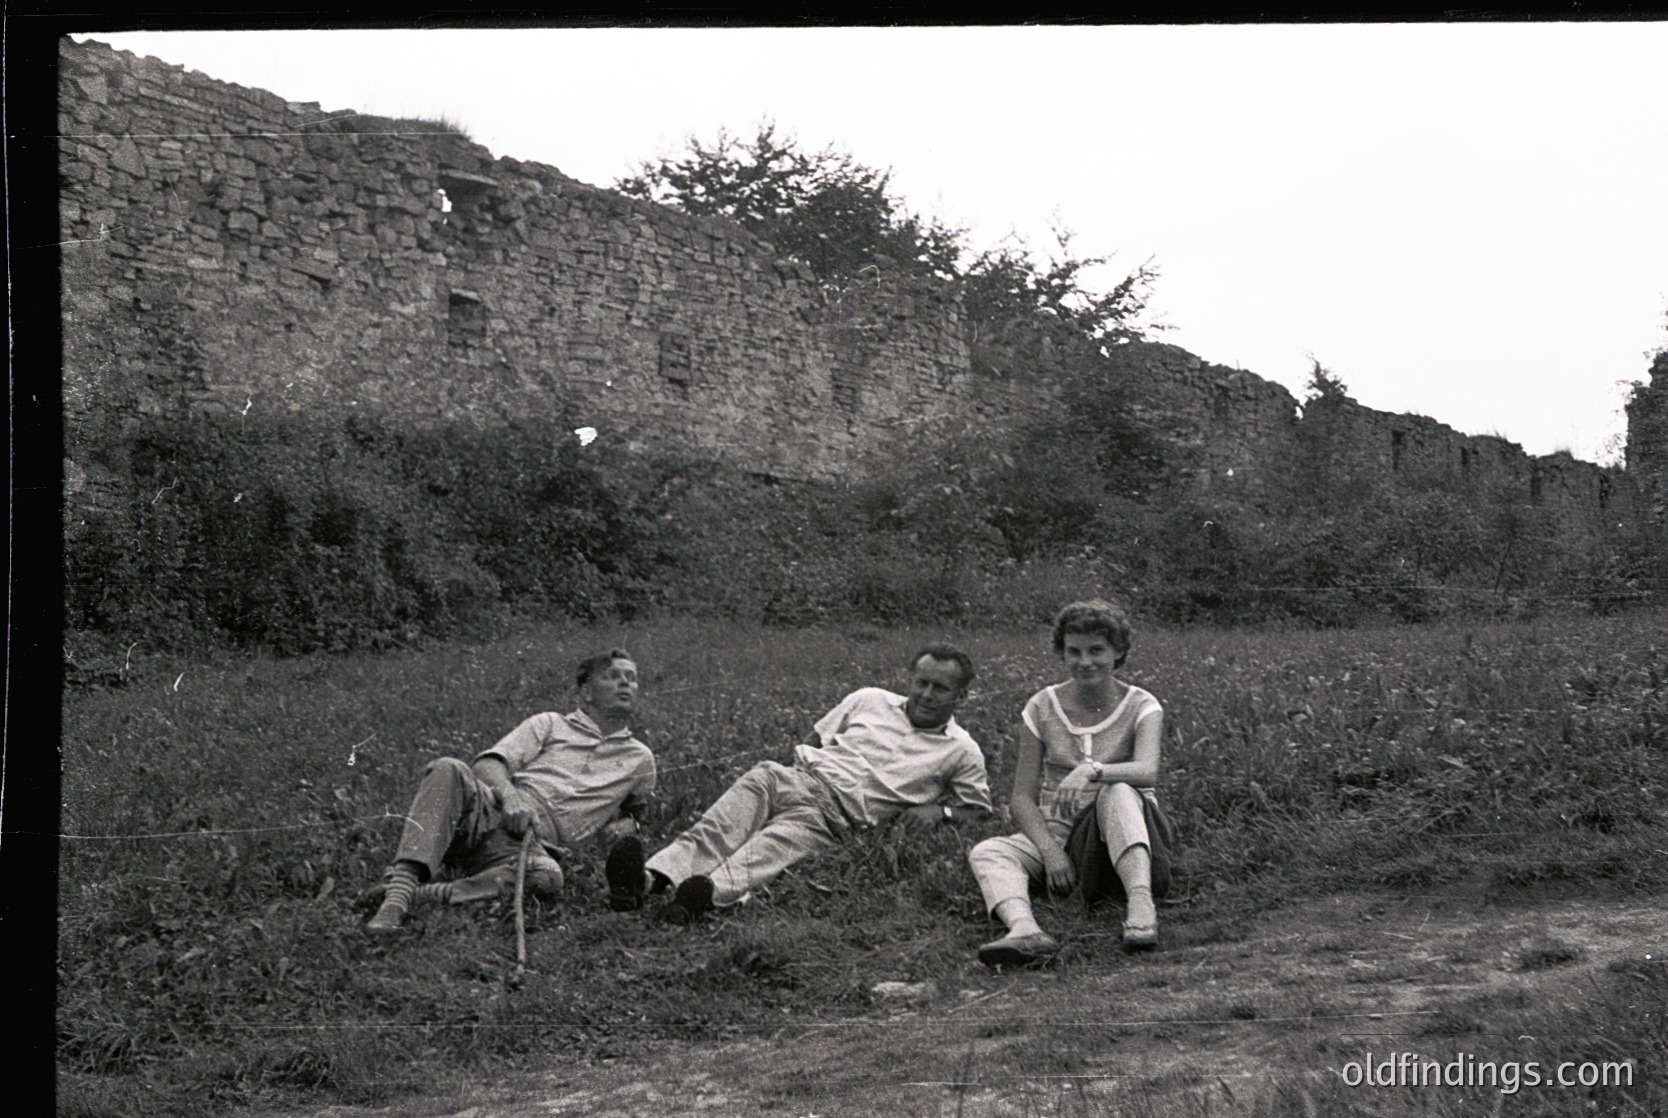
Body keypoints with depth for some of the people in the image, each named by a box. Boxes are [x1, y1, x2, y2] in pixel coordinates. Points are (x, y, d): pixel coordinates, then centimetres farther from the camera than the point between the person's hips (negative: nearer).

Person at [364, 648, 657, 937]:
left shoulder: (640, 760, 25)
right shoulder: (550, 724, 20)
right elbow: (487, 764, 8)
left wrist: (625, 837, 11)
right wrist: (509, 795, -16)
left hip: (536, 844, 0)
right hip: (490, 809, 0)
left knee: (546, 878, -38)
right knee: (448, 770, -33)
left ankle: (417, 895, -43)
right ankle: (399, 886, -44)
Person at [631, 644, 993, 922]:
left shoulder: (961, 752, 17)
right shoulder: (869, 700, 24)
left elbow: (979, 806, 22)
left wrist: (940, 812, 2)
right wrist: (800, 761, 6)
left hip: (843, 812, -2)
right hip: (806, 776, 2)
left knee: (785, 837, -37)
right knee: (761, 779, -35)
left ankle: (714, 891, -66)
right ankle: (658, 876, -53)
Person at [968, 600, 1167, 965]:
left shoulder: (1141, 707, -2)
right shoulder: (1042, 708, 3)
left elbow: (1147, 771, -23)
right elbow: (1021, 798, 0)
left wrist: (1093, 771, -42)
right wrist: (1050, 850, -18)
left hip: (1119, 836, -2)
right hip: (1055, 832, 2)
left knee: (1118, 792, -34)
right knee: (986, 852, -26)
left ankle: (1141, 901, -52)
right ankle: (1024, 930, -56)